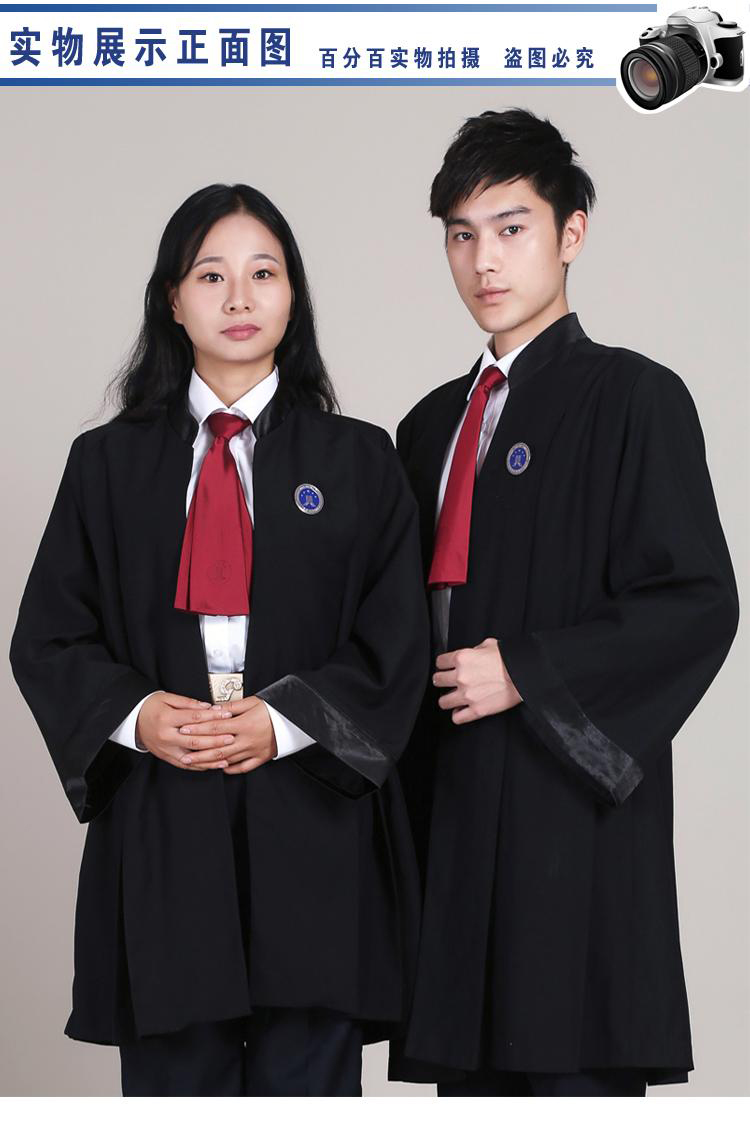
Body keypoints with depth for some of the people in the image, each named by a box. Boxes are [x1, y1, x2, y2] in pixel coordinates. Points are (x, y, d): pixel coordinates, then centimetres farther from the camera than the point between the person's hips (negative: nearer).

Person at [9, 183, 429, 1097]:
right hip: (158, 825, 1)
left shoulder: (357, 461, 9)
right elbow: (46, 637, 8)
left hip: (312, 824, 0)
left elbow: (396, 644, 3)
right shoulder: (110, 462, 11)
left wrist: (284, 720, -12)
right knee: (174, 1088, 3)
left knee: (307, 1088, 1)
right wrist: (134, 714, -10)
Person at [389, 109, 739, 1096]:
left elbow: (699, 605, -10)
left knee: (576, 1075, -9)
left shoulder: (632, 399, -2)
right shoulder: (432, 425, 19)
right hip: (455, 816, 7)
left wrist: (525, 674, -13)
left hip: (573, 819, -7)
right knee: (470, 1080, 8)